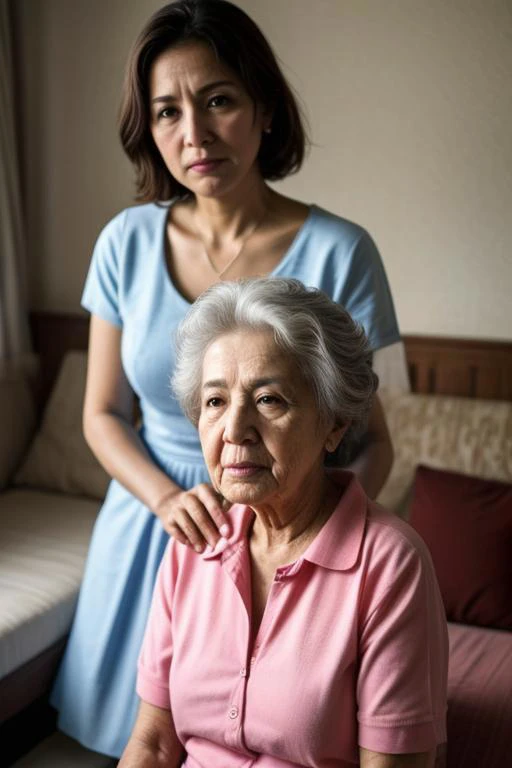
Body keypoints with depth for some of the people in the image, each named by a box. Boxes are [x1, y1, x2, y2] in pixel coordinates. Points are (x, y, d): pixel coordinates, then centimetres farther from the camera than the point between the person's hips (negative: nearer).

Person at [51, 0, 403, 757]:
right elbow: (103, 415, 2)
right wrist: (168, 497, -15)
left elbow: (372, 440, -8)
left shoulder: (337, 252, -15)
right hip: (150, 523, 3)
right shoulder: (128, 241, -5)